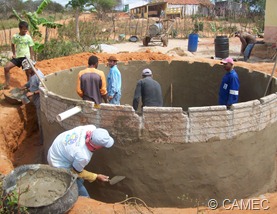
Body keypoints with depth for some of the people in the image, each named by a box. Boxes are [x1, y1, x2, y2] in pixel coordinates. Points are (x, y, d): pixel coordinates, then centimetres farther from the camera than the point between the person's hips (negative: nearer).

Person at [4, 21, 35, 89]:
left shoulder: (28, 37, -3)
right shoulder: (15, 36, -1)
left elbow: (31, 48, 2)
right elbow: (13, 45, 16)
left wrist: (32, 59, -2)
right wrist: (14, 54, 5)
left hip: (26, 57, -2)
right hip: (17, 57, 2)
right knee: (6, 67, -10)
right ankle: (7, 85, 1)